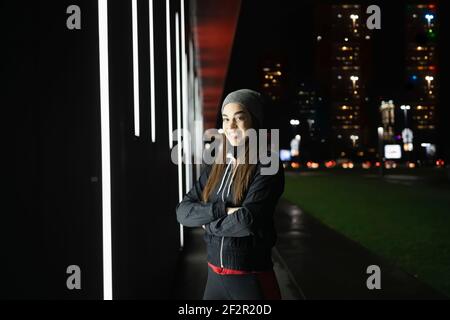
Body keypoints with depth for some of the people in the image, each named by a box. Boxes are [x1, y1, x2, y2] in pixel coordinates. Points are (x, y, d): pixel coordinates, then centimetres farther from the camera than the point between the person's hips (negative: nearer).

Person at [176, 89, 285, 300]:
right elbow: (183, 211, -2)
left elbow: (247, 221, -22)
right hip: (215, 276, 5)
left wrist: (208, 225, -6)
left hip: (251, 280, -5)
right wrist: (223, 209, -17)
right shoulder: (215, 168, 7)